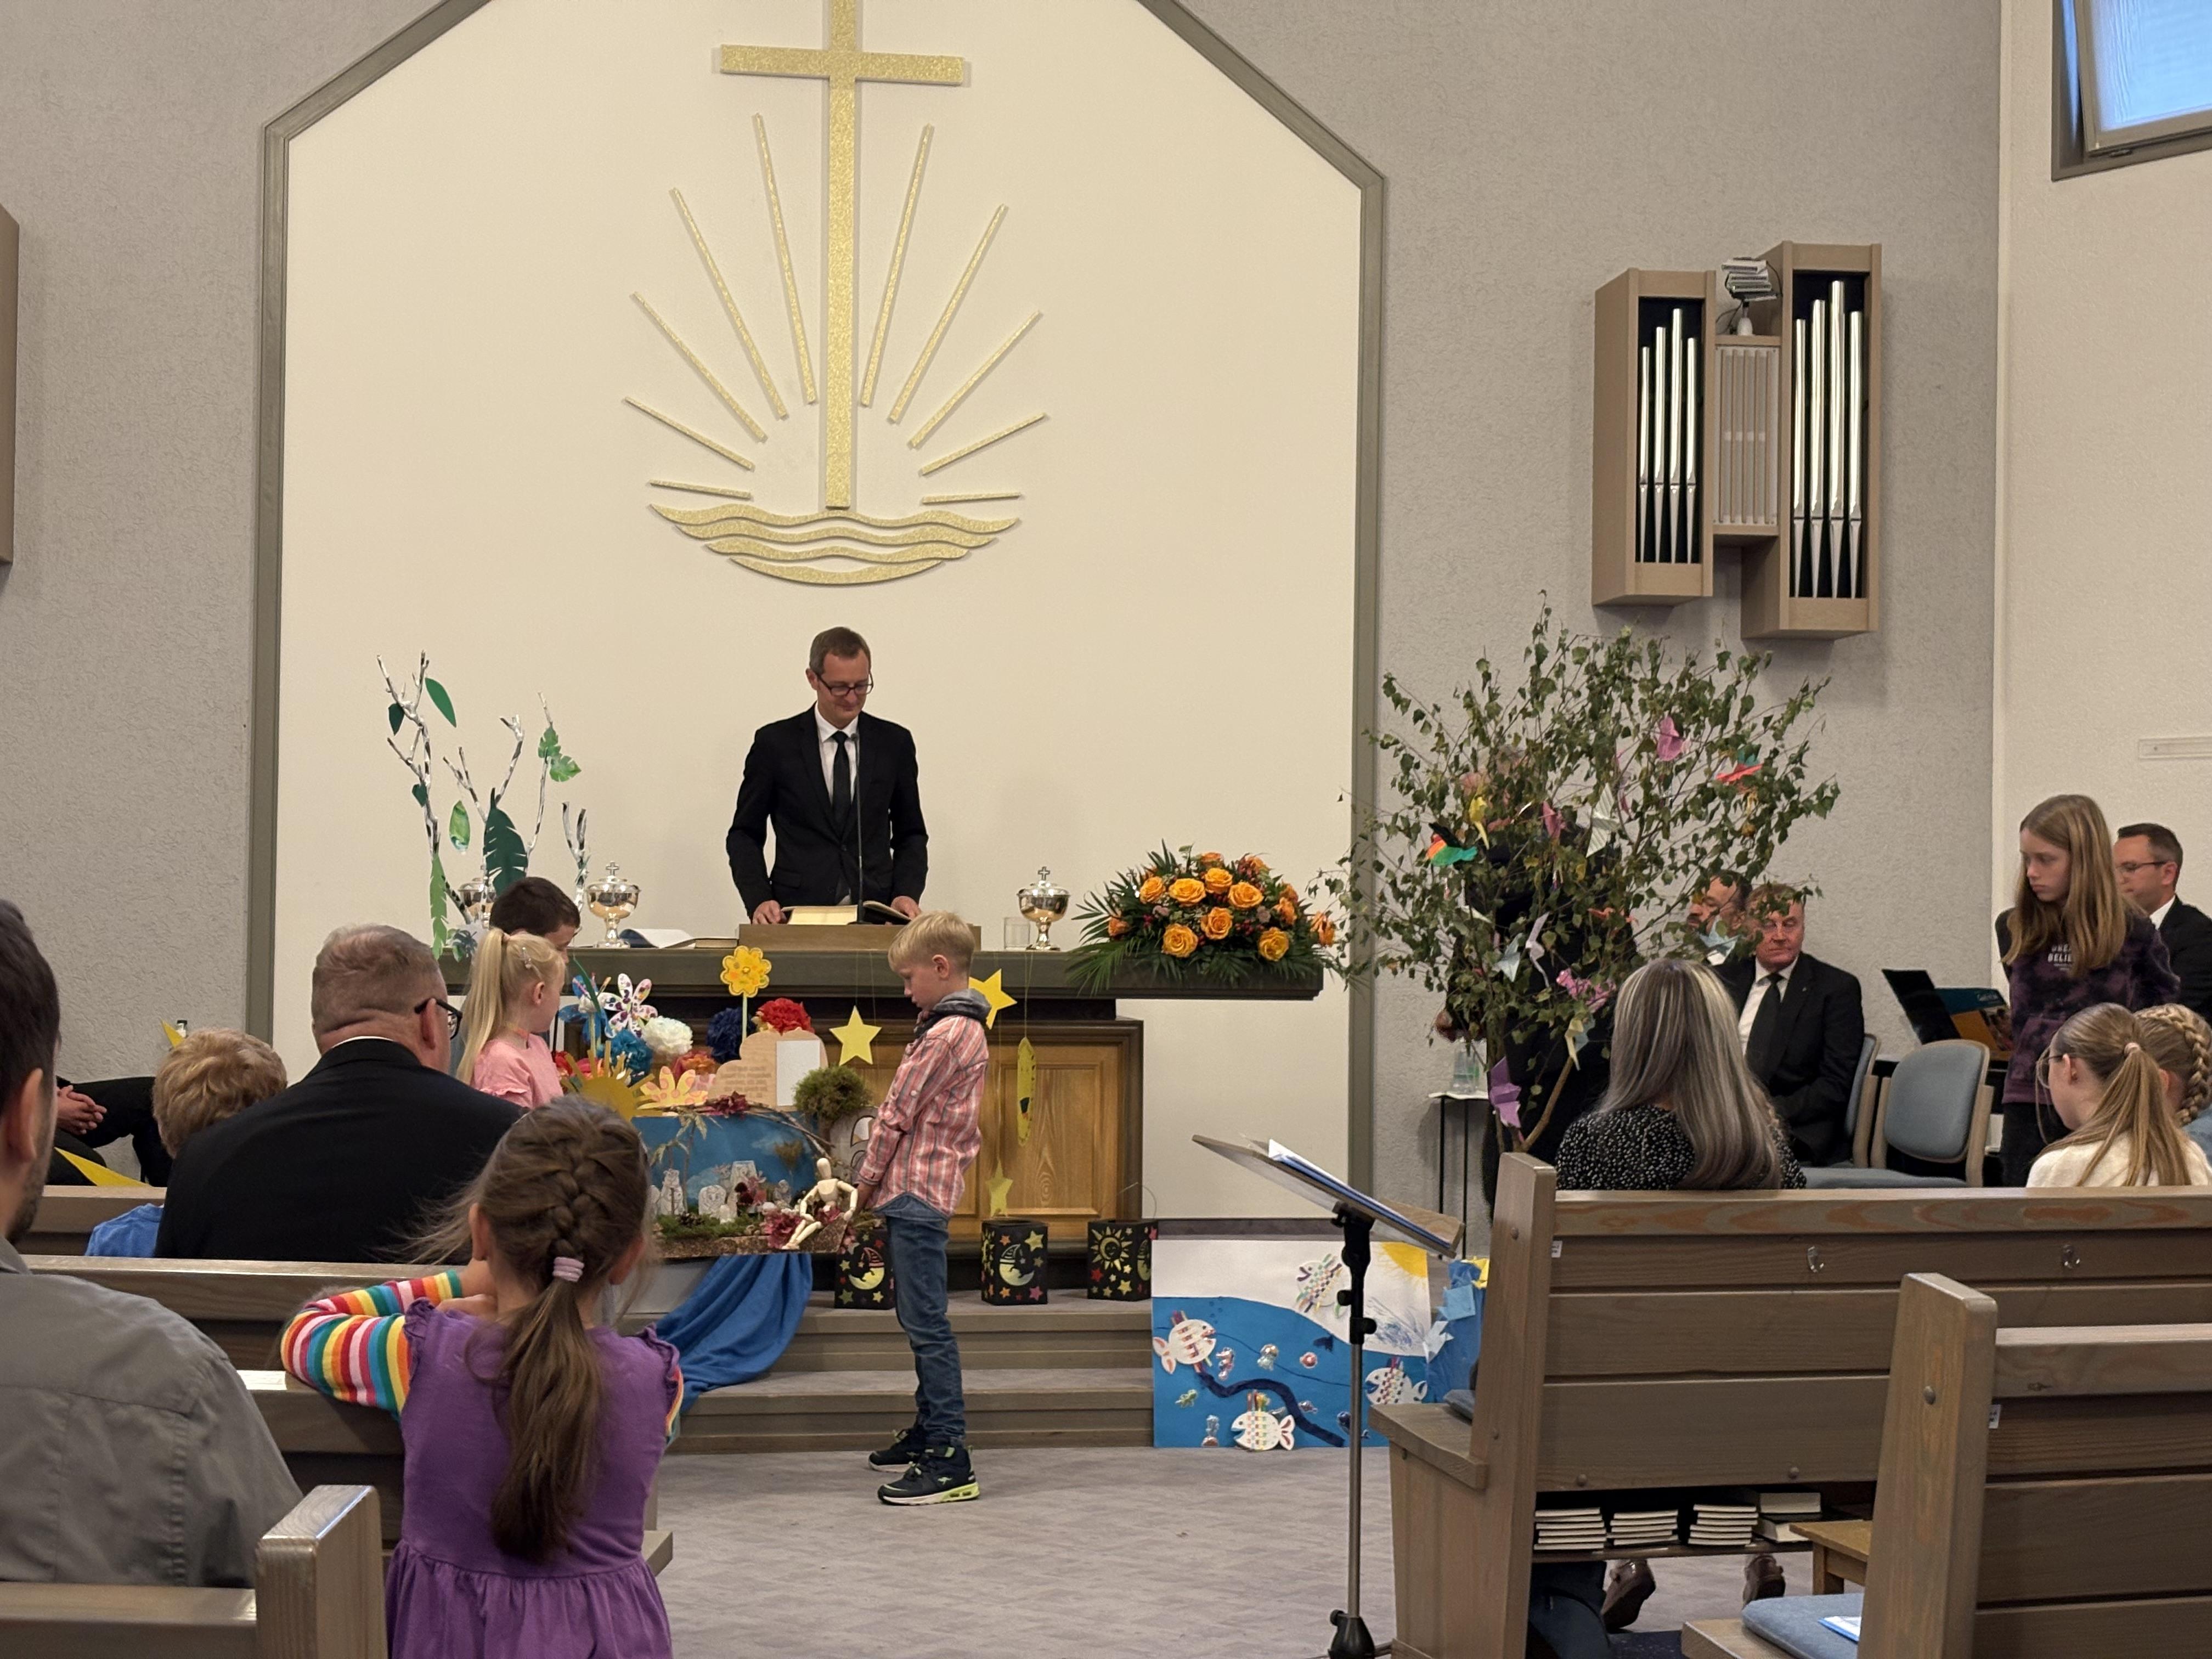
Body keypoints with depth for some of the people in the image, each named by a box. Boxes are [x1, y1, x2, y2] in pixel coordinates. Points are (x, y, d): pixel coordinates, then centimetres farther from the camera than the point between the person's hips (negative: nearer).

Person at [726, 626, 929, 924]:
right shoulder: (775, 743, 5)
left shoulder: (895, 742, 10)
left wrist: (907, 893, 0)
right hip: (798, 911, -1)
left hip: (877, 911, 1)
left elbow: (911, 834, 17)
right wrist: (759, 900, -6)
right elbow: (745, 834, 10)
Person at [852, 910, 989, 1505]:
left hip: (915, 1190, -11)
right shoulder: (966, 1027, 17)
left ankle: (950, 1461, -10)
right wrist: (880, 1181, 13)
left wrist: (867, 1179, -2)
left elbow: (897, 1115, -13)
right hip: (924, 1189, 11)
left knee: (927, 1323, -10)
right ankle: (929, 1432, 27)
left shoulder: (946, 1034, -16)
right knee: (918, 1317, 18)